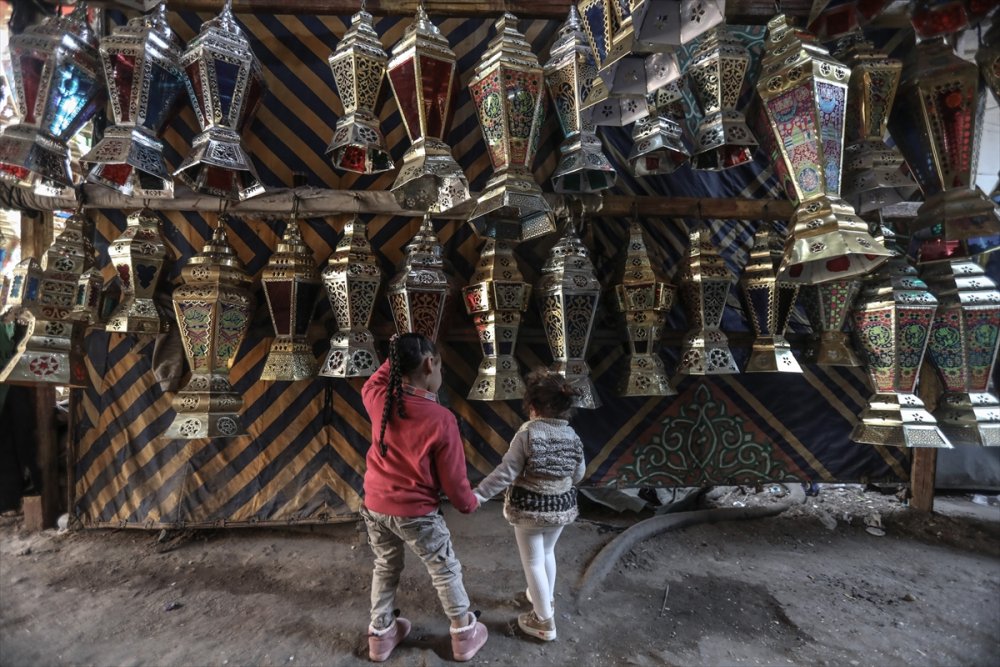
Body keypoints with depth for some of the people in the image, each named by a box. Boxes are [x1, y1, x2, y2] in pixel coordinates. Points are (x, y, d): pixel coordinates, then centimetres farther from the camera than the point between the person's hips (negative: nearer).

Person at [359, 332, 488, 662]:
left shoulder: (380, 401, -12)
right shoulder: (442, 419, -25)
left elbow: (369, 385, 16)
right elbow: (453, 479, -15)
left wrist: (394, 359, 9)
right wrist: (469, 503, 4)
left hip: (375, 505, 5)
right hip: (416, 513, -4)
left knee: (385, 569, 26)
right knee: (446, 572, 17)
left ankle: (381, 635, 42)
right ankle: (464, 635, 34)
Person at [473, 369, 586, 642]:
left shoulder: (528, 432, -20)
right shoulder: (573, 436, -5)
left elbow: (506, 472, -21)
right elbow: (578, 475, 7)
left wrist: (478, 494, -15)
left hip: (529, 507, -5)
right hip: (561, 506, 5)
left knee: (533, 562, 11)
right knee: (547, 553, 27)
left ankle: (544, 622, 22)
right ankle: (546, 599, 46)